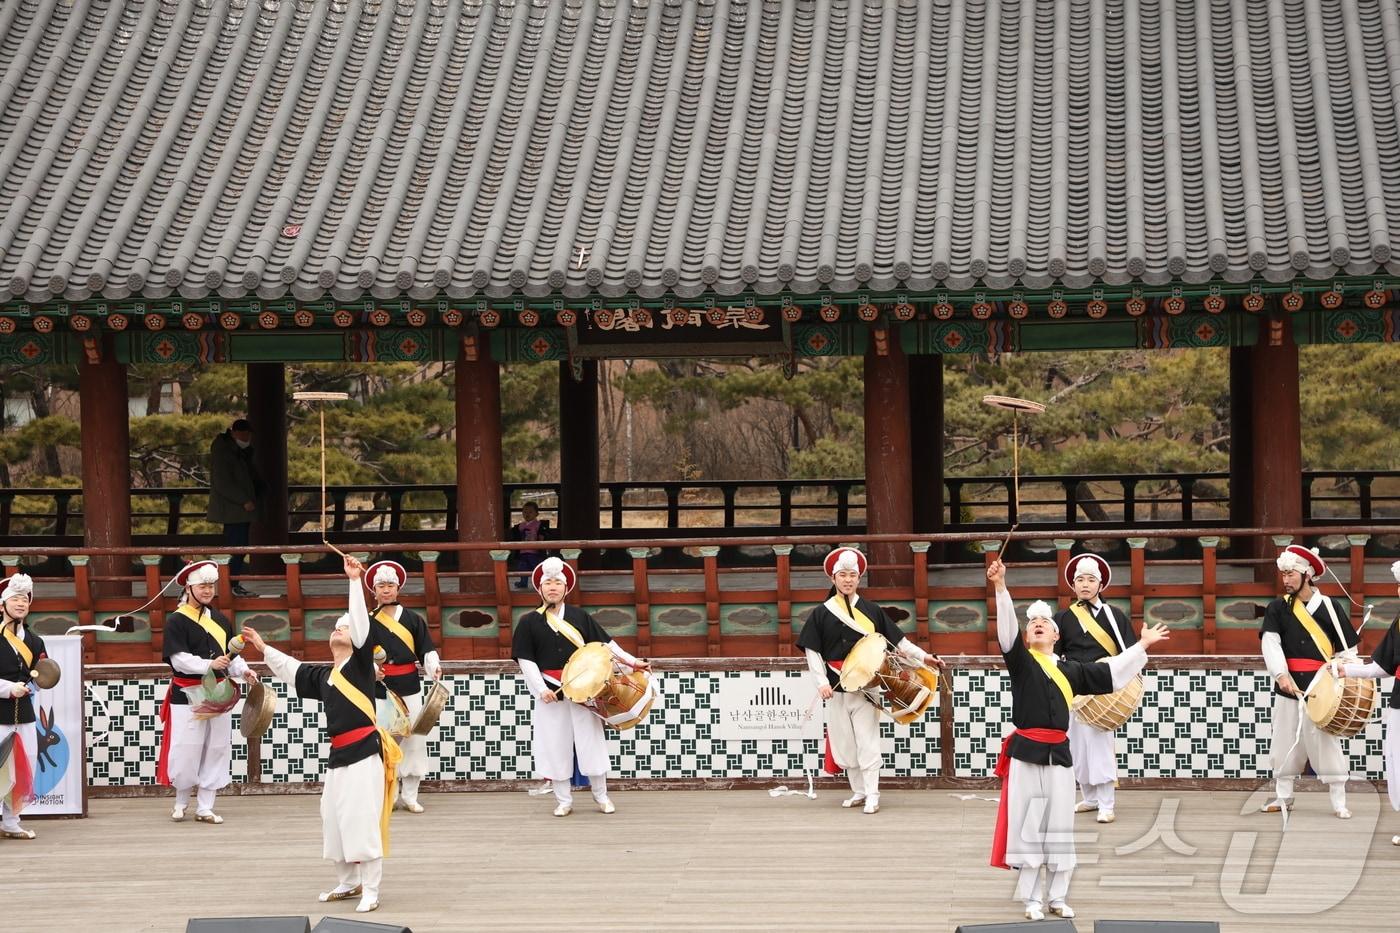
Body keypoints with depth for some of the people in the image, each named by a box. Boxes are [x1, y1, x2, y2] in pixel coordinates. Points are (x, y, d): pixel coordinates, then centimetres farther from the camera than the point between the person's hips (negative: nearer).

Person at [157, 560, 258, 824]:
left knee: (215, 751, 6)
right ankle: (181, 802, 17)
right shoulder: (176, 621, -7)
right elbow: (179, 659, -16)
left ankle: (205, 808, 14)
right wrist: (209, 665, -27)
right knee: (185, 751, -4)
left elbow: (231, 654, 15)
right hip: (187, 694, -5)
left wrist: (243, 671, -3)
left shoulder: (220, 620, 11)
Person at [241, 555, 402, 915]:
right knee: (333, 820, 12)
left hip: (364, 751, -8)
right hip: (339, 754, 8)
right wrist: (264, 648, 37)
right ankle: (347, 883, 26)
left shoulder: (360, 663, -3)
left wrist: (355, 580, -17)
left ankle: (370, 891, -5)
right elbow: (292, 669, 34)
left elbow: (361, 625, -13)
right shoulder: (323, 675, 16)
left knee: (363, 820, -10)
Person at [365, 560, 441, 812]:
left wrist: (434, 667, -14)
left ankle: (410, 796, 6)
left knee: (414, 739, -2)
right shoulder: (369, 622, 6)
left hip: (409, 686, 1)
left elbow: (426, 648, 4)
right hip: (381, 687, -1)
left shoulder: (413, 619, 9)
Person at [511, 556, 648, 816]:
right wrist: (540, 688, -12)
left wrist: (631, 661, 0)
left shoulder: (580, 617, 8)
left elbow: (605, 643, 9)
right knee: (556, 746, 1)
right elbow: (525, 660, -1)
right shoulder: (529, 622, 2)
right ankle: (563, 801, 10)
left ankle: (601, 796, 14)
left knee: (591, 740, 1)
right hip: (550, 692, -1)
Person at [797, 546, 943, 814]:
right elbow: (812, 651, 2)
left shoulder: (871, 611, 6)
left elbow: (897, 639, 8)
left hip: (866, 688, -1)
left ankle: (872, 795, -3)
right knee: (844, 744, 5)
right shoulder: (822, 613, 4)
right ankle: (858, 791, 17)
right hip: (836, 689, 1)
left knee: (867, 742, -6)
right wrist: (821, 681, -9)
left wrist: (922, 656, -1)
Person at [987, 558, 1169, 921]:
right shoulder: (1020, 661, 1)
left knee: (1059, 827, 6)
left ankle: (1058, 897, 15)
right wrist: (1000, 587, -27)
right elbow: (1007, 628, -13)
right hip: (1026, 752, -3)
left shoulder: (1070, 670, 12)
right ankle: (1032, 899, 6)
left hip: (1058, 754, 3)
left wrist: (1143, 645, 24)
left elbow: (1111, 674, 21)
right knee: (1027, 826, -1)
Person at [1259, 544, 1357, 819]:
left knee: (1326, 742, -4)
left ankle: (1338, 801, 1)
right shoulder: (1277, 608, 3)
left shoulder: (1330, 607, 0)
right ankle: (1283, 797, 20)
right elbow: (1270, 642, -10)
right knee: (1285, 742, 8)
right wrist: (1281, 675, -24)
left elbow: (1348, 649, 4)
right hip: (1288, 685, 3)